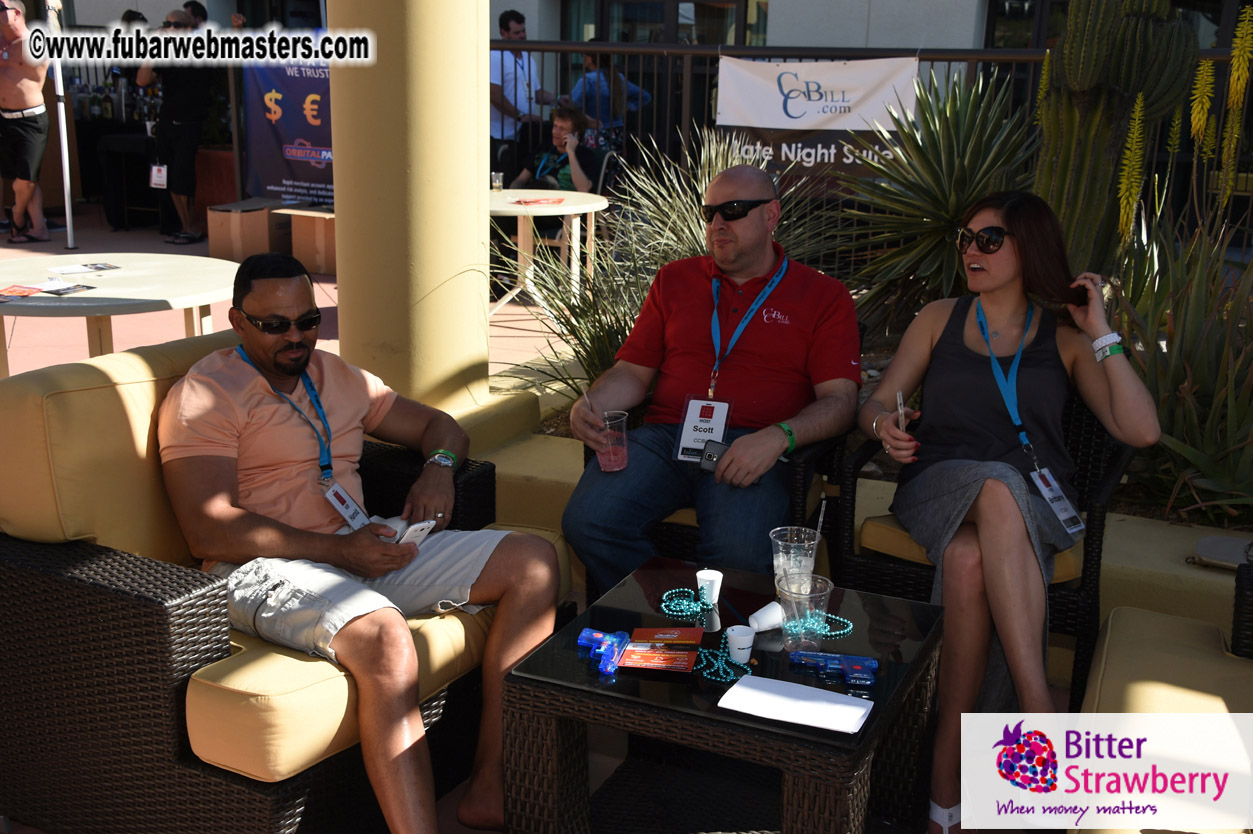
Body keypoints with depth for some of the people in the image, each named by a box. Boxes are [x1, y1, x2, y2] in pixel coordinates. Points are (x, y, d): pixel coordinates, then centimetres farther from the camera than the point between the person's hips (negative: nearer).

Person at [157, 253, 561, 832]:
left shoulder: (337, 377, 20)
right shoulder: (205, 395, -3)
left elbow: (438, 424, 27)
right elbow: (210, 532, -14)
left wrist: (438, 467, 1)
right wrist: (340, 550, -20)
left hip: (364, 551, 8)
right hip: (266, 569, -7)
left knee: (533, 562, -7)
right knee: (384, 636, -40)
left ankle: (491, 787, -15)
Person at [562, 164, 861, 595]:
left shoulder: (824, 296, 12)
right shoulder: (674, 280, 22)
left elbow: (839, 400, 3)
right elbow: (633, 371, 21)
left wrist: (778, 437, -17)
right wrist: (590, 404, -1)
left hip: (750, 450, -3)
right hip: (662, 437, 3)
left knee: (741, 553, -34)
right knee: (586, 522, -25)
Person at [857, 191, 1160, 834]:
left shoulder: (1064, 336, 13)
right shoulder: (939, 319, 18)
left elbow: (1140, 431, 1)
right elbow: (877, 402, 13)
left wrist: (1101, 335, 0)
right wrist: (884, 425, -11)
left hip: (1033, 500, -1)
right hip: (939, 485, 1)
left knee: (969, 557, -37)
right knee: (997, 489, -37)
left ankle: (947, 769, -34)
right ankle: (1039, 715, -38)